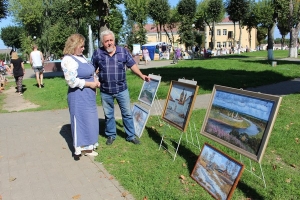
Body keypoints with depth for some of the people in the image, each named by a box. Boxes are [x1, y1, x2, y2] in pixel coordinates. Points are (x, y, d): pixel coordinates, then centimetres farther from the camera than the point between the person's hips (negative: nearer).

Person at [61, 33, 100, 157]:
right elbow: (72, 81, -22)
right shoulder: (68, 60, -16)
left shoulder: (81, 57, 12)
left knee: (90, 119, 17)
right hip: (79, 96, -9)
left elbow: (89, 72, 22)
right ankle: (83, 147, 13)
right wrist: (90, 84, -16)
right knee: (81, 120, 1)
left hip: (88, 95, 9)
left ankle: (89, 144, 32)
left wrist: (95, 80, 2)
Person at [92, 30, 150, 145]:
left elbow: (132, 65, 2)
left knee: (127, 113, 7)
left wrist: (142, 76, -9)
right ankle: (111, 135, 31)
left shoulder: (123, 51, -1)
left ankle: (131, 136, 21)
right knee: (108, 115, 14)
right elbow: (92, 70, 6)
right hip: (105, 91, 0)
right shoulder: (97, 53, -3)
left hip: (122, 89, 0)